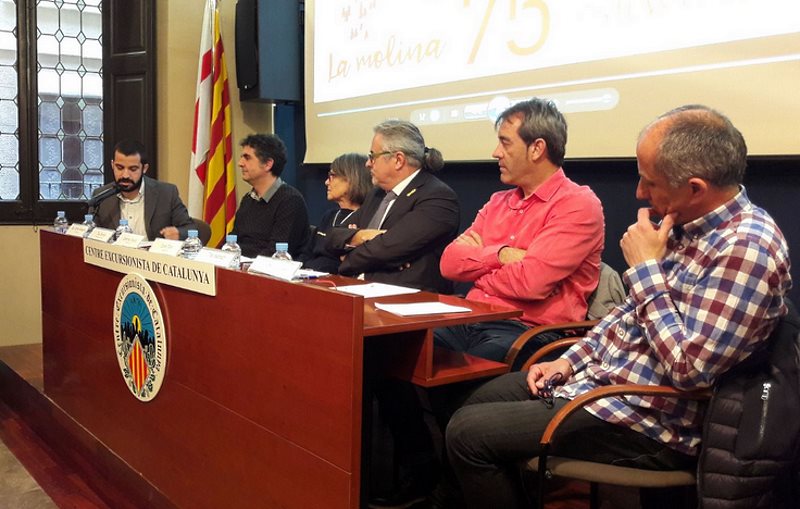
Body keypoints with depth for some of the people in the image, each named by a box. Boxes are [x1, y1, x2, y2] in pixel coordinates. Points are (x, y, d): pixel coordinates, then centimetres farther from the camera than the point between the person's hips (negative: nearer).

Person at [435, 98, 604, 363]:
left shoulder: (578, 205, -5)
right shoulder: (498, 202, 18)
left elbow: (530, 282, -17)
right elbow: (449, 262, 8)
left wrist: (479, 270, 1)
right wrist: (500, 254, -9)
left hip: (527, 332, -6)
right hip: (470, 321, 6)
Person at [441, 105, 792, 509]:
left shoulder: (746, 247, -24)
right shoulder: (686, 223, 4)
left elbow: (689, 369, -28)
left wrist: (646, 270, -22)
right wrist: (570, 361, 6)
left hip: (646, 423, -9)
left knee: (468, 434, -10)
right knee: (482, 399, 18)